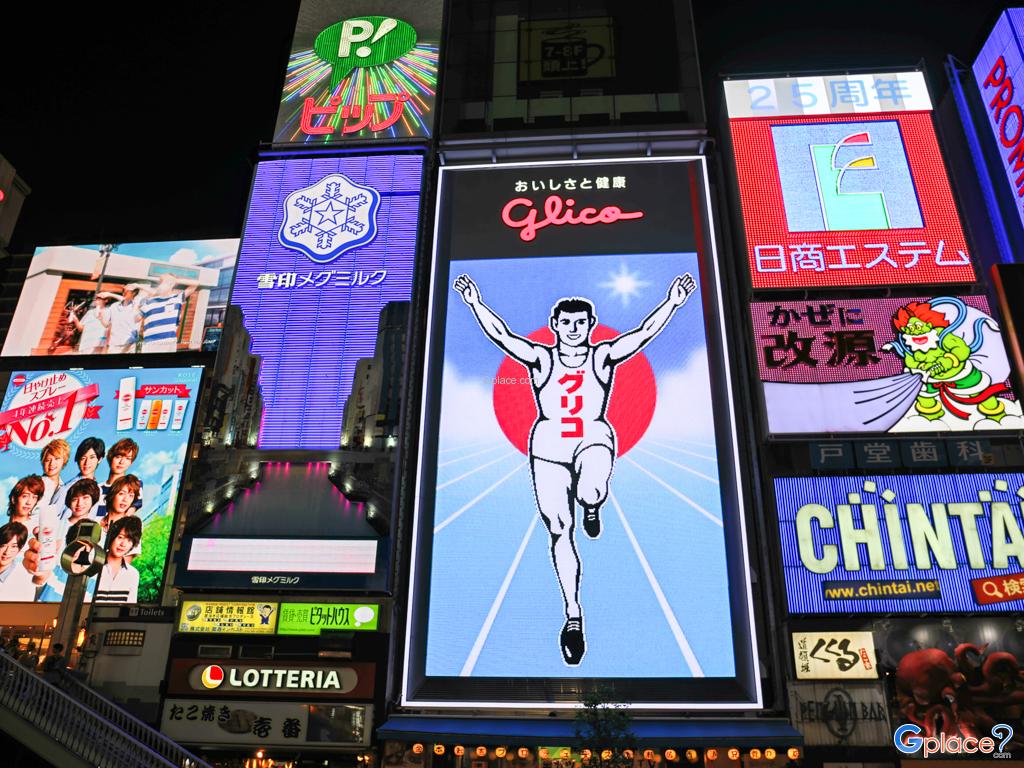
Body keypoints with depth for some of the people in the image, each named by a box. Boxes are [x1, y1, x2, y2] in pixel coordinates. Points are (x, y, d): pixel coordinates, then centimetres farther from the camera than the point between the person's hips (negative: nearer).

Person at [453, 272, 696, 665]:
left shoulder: (604, 356, 6)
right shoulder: (540, 358, 5)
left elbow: (644, 333, -2)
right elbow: (501, 335, -2)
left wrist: (672, 301, -9)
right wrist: (475, 303, -9)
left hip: (593, 439, -1)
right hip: (548, 444, 1)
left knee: (590, 493, -35)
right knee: (559, 532, 0)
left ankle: (591, 508, 6)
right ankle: (573, 615, 12)